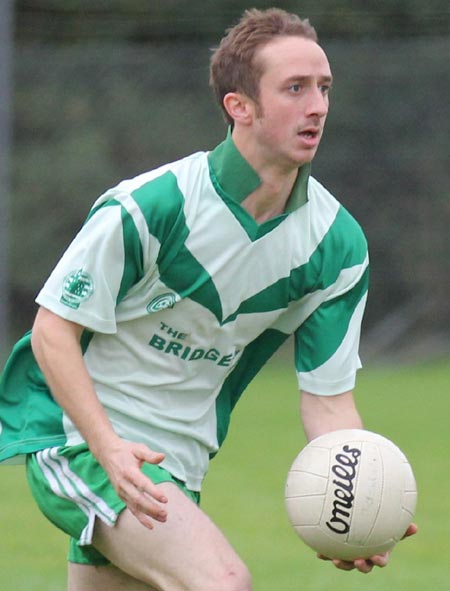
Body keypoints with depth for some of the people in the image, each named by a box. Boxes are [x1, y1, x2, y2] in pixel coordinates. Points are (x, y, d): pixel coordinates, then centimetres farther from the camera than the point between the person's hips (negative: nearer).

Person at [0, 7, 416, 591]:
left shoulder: (338, 245, -5)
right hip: (76, 439, -7)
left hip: (177, 465, 7)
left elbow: (328, 398, -2)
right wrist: (109, 448, -28)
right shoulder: (148, 206, -21)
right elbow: (53, 328, -14)